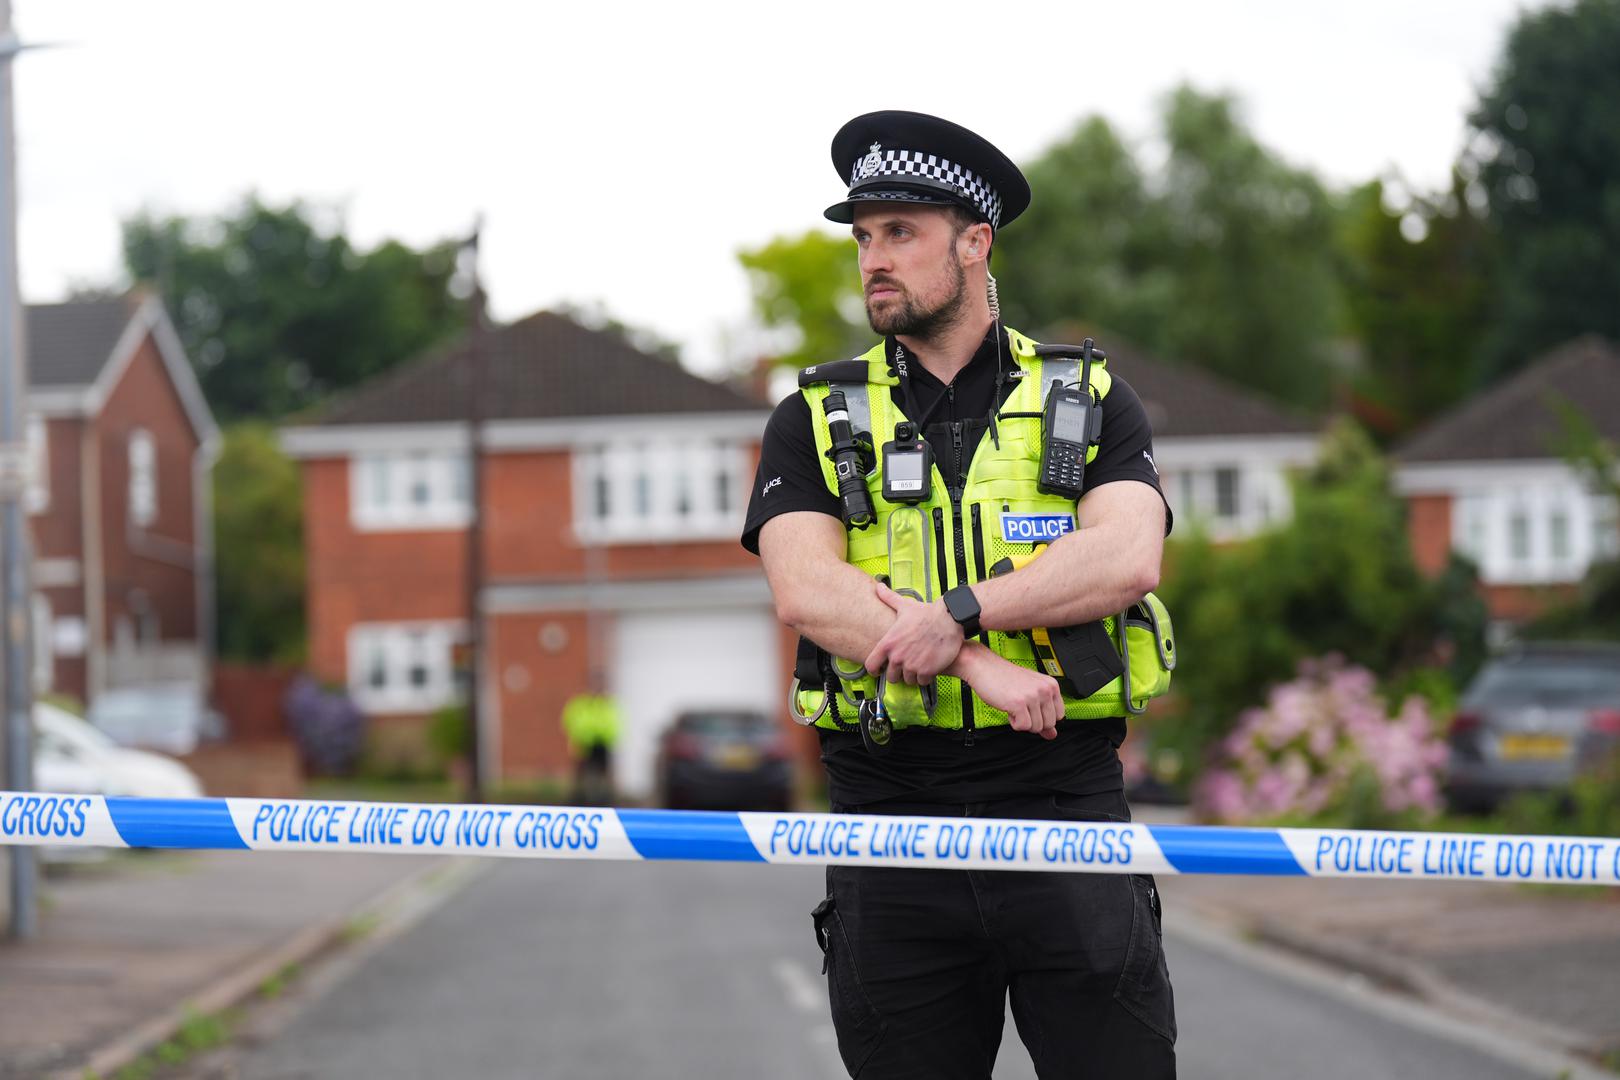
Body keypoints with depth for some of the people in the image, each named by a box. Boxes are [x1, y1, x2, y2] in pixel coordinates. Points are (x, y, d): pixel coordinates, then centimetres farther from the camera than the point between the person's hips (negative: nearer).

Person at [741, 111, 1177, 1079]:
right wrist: (981, 667, -18)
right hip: (892, 816, 1)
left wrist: (959, 613, -21)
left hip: (1065, 815, -1)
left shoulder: (1090, 401, 8)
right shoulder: (817, 419, 9)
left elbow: (1128, 559, -9)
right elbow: (806, 593, -7)